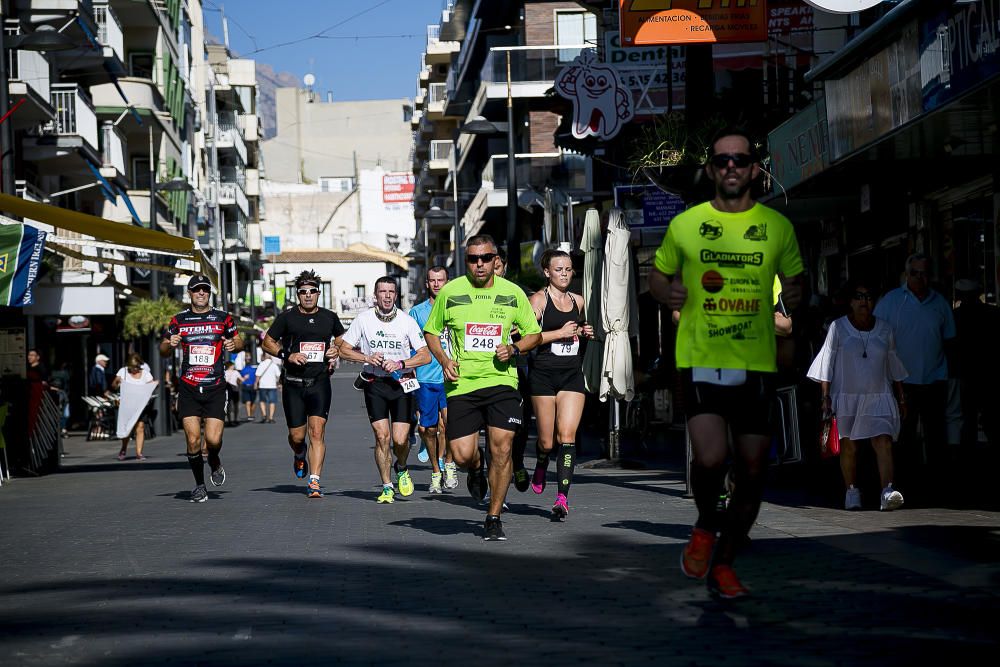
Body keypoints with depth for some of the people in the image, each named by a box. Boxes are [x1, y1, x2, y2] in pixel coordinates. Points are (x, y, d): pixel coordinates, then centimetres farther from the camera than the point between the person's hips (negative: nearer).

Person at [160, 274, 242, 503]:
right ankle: (199, 485, 10)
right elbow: (163, 350, 13)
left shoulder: (223, 318, 6)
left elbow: (238, 341, 18)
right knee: (193, 439, -8)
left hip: (215, 388, 0)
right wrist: (170, 345, -10)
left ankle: (214, 462, 25)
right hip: (188, 388, 0)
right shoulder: (179, 320, 7)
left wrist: (234, 344, -5)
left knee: (213, 439, -11)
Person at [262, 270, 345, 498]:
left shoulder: (330, 317, 8)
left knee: (317, 432, -12)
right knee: (297, 436, 5)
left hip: (320, 383, 0)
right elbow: (267, 342, 6)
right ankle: (299, 455, 41)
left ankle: (314, 482, -13)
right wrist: (287, 355, -9)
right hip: (293, 383, 0)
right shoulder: (287, 317, 1)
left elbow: (341, 339, 25)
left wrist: (337, 350, 3)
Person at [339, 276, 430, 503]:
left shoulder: (407, 321, -1)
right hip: (374, 384, 0)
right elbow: (344, 349, 7)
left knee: (400, 439, -7)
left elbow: (425, 356, -1)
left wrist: (400, 364, -14)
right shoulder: (363, 319, 1)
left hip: (402, 383, 0)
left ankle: (402, 469, 26)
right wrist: (367, 358, -8)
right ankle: (387, 487, 4)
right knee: (382, 436, -9)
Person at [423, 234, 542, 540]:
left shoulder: (513, 293, 4)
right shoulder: (450, 292, 3)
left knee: (501, 449, -10)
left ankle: (494, 518, 7)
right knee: (462, 455, -8)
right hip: (461, 384, 0)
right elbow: (430, 332, 15)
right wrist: (443, 360, -2)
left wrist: (514, 349, -6)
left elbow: (534, 334, 14)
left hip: (502, 381, 0)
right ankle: (476, 469, 31)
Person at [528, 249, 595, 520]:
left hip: (573, 374, 3)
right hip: (544, 374, -3)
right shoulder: (539, 299, -3)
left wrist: (585, 333, 9)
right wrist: (560, 332, -15)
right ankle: (540, 467, 38)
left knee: (567, 435, -10)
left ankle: (562, 497, -14)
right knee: (547, 440, 3)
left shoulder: (577, 301, 14)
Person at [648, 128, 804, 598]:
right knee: (710, 458, -20)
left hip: (757, 363, 2)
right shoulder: (685, 225, 3)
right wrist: (668, 292, -7)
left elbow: (793, 284, 18)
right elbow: (656, 277, 16)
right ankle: (706, 525, 13)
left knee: (752, 472, 5)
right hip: (701, 359, -2)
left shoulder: (777, 226, 6)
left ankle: (723, 563, 23)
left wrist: (793, 296, -5)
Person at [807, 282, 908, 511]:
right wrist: (826, 396, -5)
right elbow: (827, 363, 2)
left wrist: (900, 396, 17)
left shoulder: (884, 329, 9)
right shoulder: (838, 327, 2)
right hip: (846, 396, -1)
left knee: (883, 442, -15)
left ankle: (887, 493, -23)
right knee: (848, 446, 4)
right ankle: (851, 492, 18)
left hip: (878, 396, 1)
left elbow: (894, 364, 17)